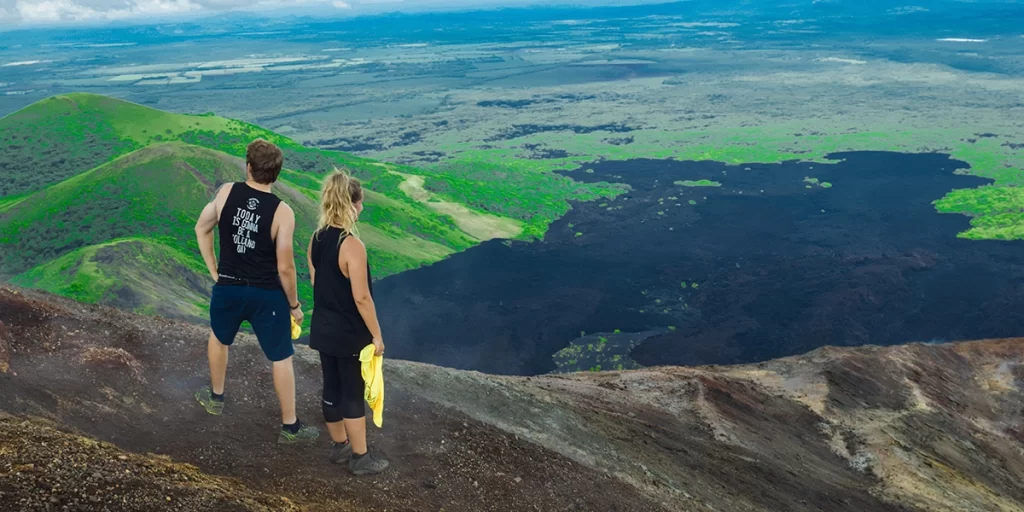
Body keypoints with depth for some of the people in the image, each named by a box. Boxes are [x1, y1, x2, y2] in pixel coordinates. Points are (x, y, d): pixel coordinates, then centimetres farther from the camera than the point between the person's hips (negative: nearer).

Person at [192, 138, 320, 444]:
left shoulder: (226, 192, -7)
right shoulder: (282, 212, -17)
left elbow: (201, 228, 6)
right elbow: (285, 267, -16)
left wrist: (213, 270, 16)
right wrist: (294, 305, -1)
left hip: (228, 289, 3)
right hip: (267, 295, -3)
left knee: (219, 339, 32)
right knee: (282, 359, 10)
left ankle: (215, 398, 50)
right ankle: (290, 427, 19)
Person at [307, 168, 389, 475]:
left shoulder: (316, 239, 0)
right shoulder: (352, 245, -24)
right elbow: (361, 298, -23)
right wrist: (377, 335, -14)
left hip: (323, 328, 7)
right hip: (350, 334, -7)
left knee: (332, 388, 18)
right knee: (353, 393, 5)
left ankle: (339, 447, 34)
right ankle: (361, 457, 18)